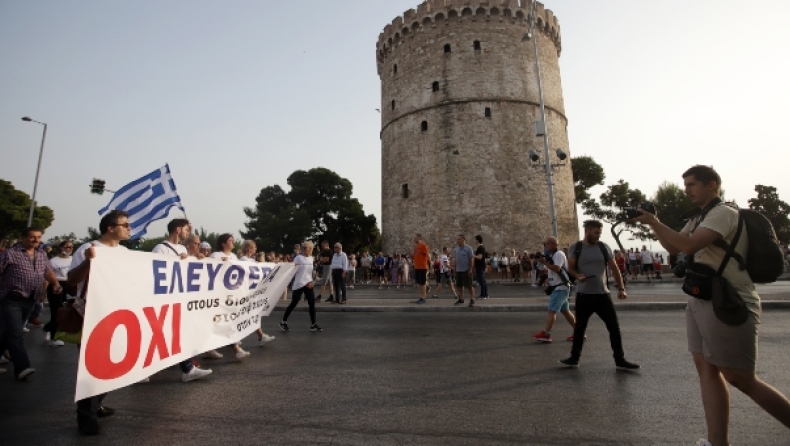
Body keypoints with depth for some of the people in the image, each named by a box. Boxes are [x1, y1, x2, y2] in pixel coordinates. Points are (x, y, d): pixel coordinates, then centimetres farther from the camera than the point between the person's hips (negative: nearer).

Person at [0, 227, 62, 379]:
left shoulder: (42, 254, 10)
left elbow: (48, 271, 13)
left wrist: (56, 284, -5)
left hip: (30, 300, 5)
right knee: (15, 333, -9)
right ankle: (22, 367, -13)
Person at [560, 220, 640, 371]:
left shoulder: (604, 247, 2)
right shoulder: (576, 248, -3)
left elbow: (614, 268, 5)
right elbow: (570, 267, 1)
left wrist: (621, 288, -3)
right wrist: (578, 275, -21)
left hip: (602, 294, 2)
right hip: (583, 294, -2)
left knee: (614, 326, 3)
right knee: (580, 327, 8)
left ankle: (620, 361, 18)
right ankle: (574, 358, 21)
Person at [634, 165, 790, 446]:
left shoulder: (723, 214, -12)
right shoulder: (698, 220, 16)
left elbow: (688, 246, -25)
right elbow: (674, 248, 19)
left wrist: (654, 222, -17)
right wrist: (653, 224, 6)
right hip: (701, 302, 9)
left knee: (740, 379, 0)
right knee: (706, 369, 7)